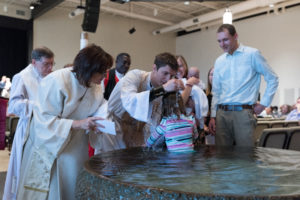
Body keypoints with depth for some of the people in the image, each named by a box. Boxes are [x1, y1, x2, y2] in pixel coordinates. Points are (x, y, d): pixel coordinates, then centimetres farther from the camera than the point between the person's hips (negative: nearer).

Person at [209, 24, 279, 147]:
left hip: (243, 112, -4)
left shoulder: (252, 54, 1)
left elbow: (272, 79, 6)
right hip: (222, 113, 4)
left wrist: (264, 103, 1)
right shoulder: (219, 61, 13)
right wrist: (213, 116, 11)